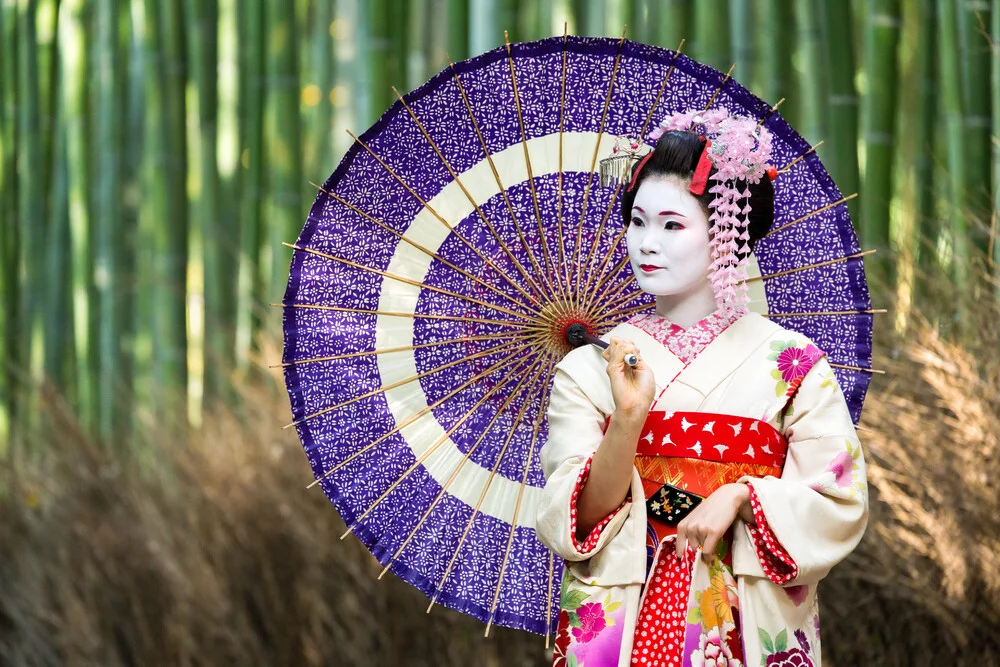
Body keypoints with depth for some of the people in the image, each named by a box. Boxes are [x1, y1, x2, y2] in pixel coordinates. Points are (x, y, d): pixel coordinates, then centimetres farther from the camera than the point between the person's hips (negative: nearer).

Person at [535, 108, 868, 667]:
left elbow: (842, 504, -5)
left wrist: (739, 498, -19)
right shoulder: (589, 368, 0)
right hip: (623, 618, 1)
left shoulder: (792, 363, -2)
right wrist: (629, 417, -21)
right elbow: (575, 522, -7)